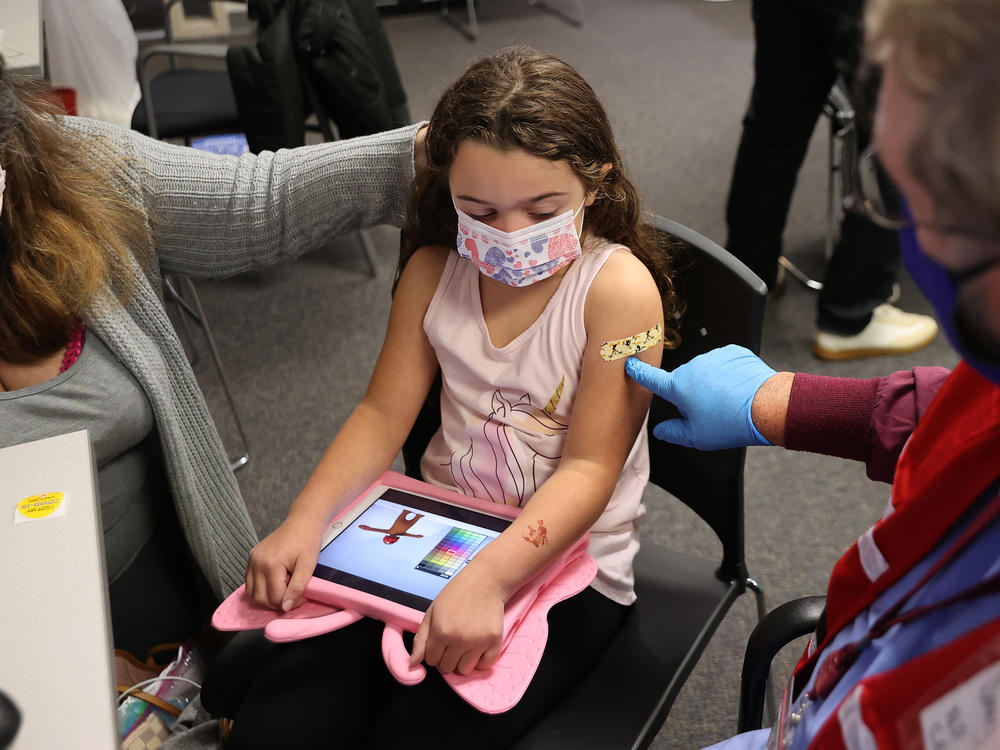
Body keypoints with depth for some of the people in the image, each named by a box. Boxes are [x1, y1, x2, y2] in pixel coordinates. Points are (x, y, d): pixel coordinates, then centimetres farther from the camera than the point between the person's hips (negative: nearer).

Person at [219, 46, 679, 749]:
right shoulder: (433, 271, 0)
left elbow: (589, 467, -20)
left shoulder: (619, 287, -16)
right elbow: (383, 414, 3)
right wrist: (305, 521, -13)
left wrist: (487, 576, -34)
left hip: (564, 561, -4)